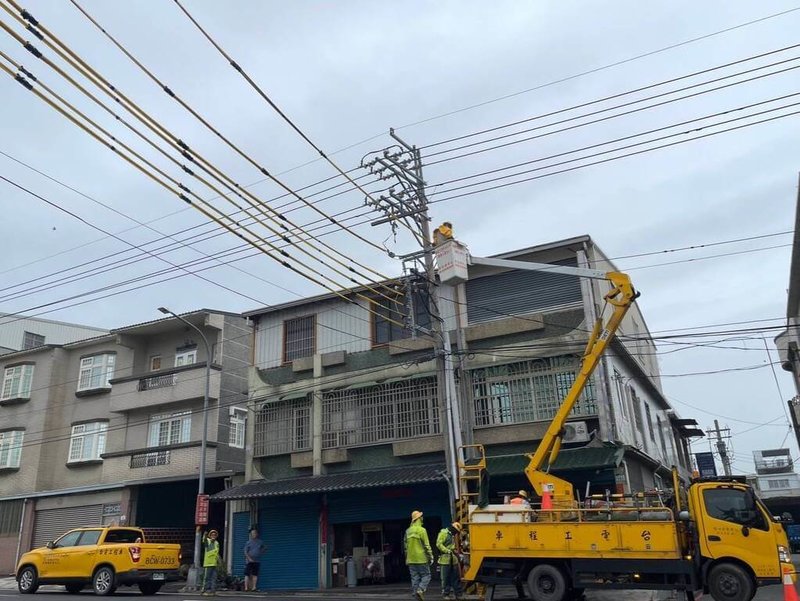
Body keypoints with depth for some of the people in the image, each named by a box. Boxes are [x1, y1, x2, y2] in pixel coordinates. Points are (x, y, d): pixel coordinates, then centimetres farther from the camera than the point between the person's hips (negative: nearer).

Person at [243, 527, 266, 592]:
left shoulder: (260, 542, 10)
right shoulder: (248, 542, 2)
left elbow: (265, 548, 26)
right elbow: (245, 552, -4)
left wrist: (260, 552, 12)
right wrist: (249, 559, -15)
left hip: (257, 561, 2)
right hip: (249, 561, -2)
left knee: (255, 574, -2)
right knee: (247, 574, -6)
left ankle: (254, 587, -2)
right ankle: (246, 587, -5)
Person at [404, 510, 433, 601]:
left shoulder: (408, 531, 9)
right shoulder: (421, 530, -11)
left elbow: (405, 546, 14)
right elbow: (427, 545, -11)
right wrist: (430, 557, -3)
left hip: (411, 559, 6)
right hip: (421, 559, -6)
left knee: (415, 578, 10)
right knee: (426, 576, 3)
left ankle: (415, 594, 8)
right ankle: (420, 590, -16)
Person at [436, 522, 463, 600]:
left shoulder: (452, 535, 19)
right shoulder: (443, 533, -10)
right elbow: (439, 544, -19)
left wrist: (456, 553, 10)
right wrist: (448, 551, -20)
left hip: (453, 560, 9)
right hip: (445, 560, -9)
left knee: (456, 577, 10)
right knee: (446, 578, -1)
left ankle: (458, 594, 17)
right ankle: (445, 594, 8)